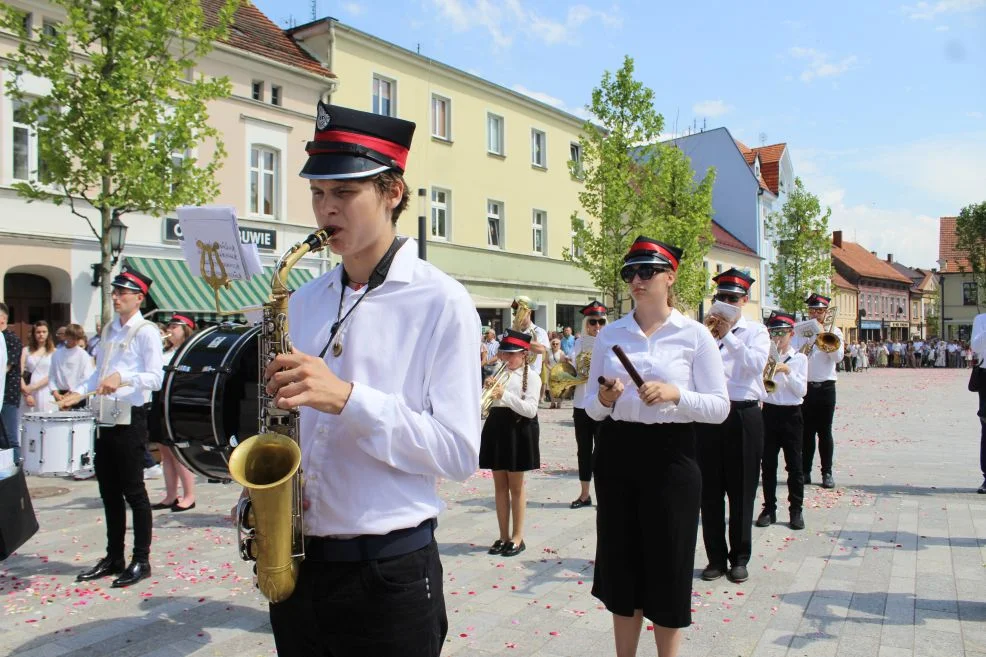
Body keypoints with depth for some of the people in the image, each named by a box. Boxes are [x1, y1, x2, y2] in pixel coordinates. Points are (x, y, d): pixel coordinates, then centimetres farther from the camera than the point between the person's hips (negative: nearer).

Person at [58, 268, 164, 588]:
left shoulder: (146, 331, -8)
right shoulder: (109, 330, 17)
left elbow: (155, 377, -17)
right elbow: (99, 372, 22)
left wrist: (123, 377, -32)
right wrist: (79, 392, 7)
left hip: (131, 419, -8)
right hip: (105, 418, 8)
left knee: (133, 492, 0)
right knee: (109, 492, 15)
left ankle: (141, 560, 12)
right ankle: (113, 558, 27)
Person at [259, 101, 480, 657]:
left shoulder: (441, 302, -10)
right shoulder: (304, 302, 8)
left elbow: (460, 454, -14)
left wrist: (347, 397, -23)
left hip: (390, 570, -5)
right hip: (295, 562, 6)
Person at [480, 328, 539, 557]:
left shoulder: (531, 376, -6)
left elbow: (530, 410, -17)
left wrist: (505, 395, -26)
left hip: (518, 430, -5)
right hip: (496, 428, 5)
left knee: (516, 487, 4)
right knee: (500, 486, 10)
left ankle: (517, 538, 14)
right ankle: (503, 536, 20)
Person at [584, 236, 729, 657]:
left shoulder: (695, 335, -3)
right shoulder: (609, 335, 6)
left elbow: (719, 407, -5)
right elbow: (592, 407, 8)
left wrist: (676, 394, -22)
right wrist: (605, 400, -14)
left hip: (670, 456, -3)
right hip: (616, 455, 3)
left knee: (667, 565, 7)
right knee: (622, 561, 12)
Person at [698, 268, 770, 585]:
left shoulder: (756, 330, 4)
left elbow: (756, 364, -13)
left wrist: (728, 335, -15)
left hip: (744, 415, -1)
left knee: (742, 490, 7)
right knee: (710, 490, 6)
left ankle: (739, 558, 20)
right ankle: (716, 557, 19)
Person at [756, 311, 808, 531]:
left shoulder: (799, 359, 1)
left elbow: (802, 391, -6)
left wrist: (787, 371, -17)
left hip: (791, 414, -1)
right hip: (769, 413, 1)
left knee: (794, 465, 3)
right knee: (768, 465, 6)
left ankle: (796, 510, 13)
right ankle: (769, 508, 15)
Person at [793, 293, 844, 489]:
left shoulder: (833, 331, 6)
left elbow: (838, 356, -7)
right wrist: (805, 348, -23)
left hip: (826, 387, -1)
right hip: (804, 387, 1)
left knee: (825, 432, 3)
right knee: (806, 431, 5)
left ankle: (827, 473, 10)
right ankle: (805, 471, 12)